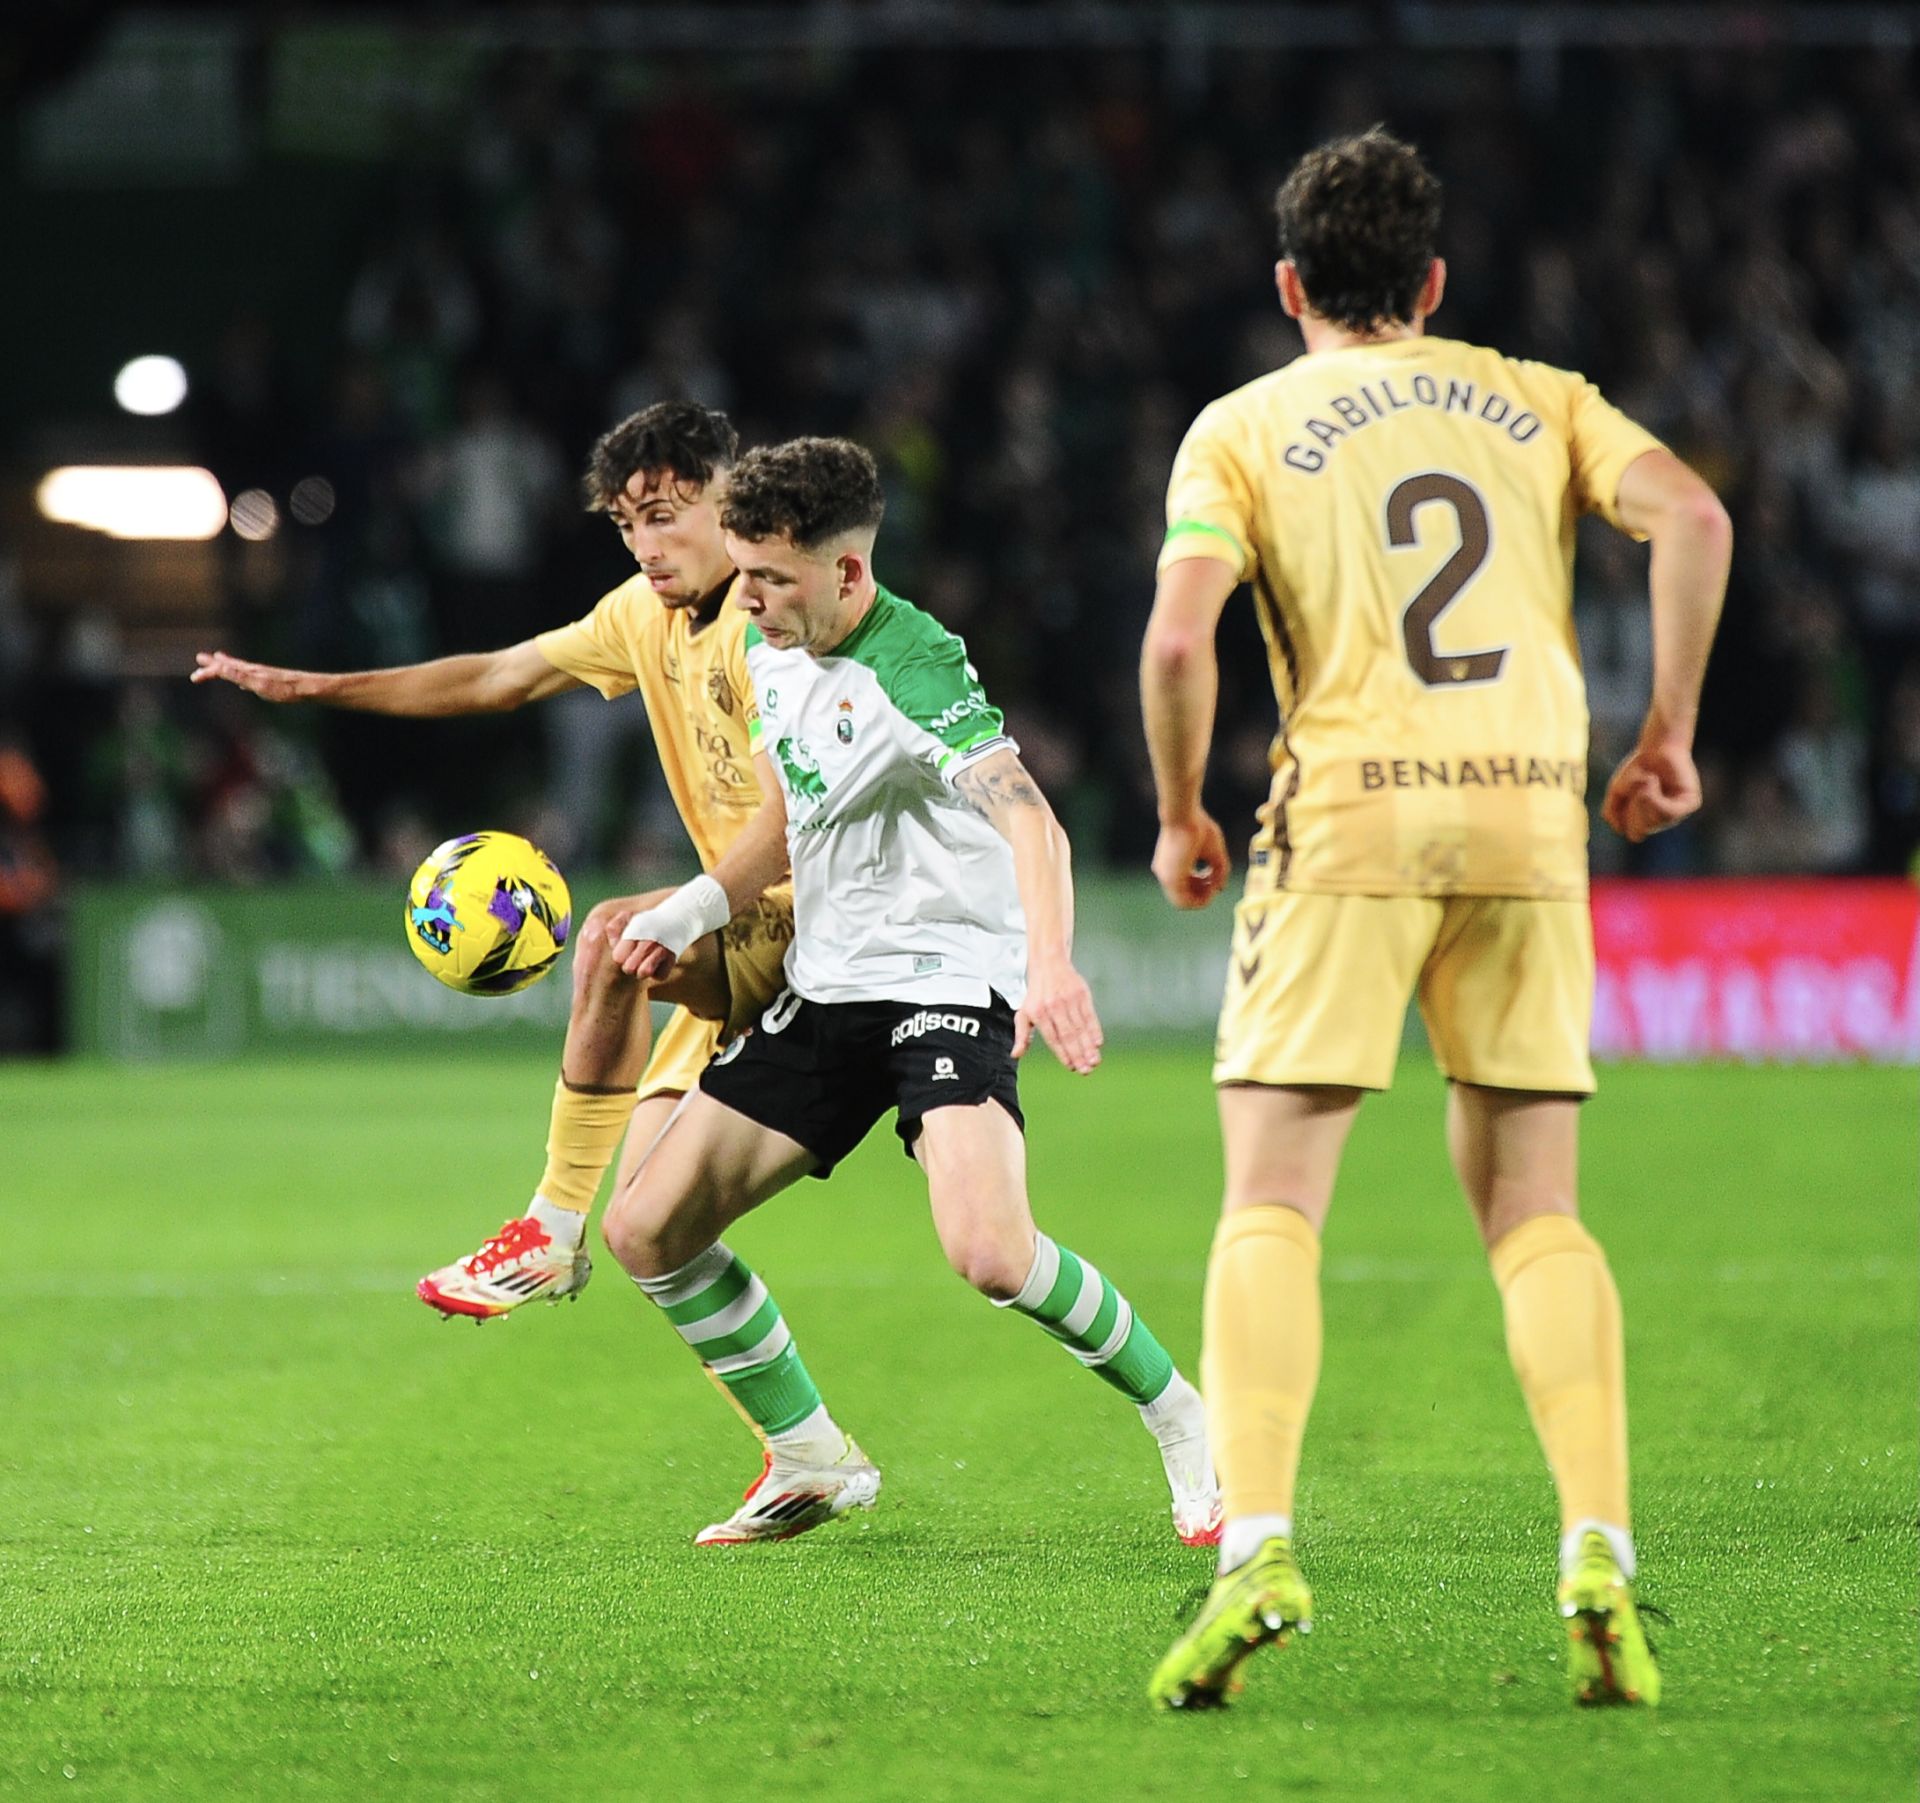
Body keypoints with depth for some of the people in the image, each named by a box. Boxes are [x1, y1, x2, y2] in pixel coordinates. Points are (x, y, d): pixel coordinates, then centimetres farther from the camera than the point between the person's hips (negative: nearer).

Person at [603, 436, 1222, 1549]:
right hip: (825, 987, 8)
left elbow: (1025, 816, -36)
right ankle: (814, 1463, 17)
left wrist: (1052, 964, -53)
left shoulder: (914, 670, -21)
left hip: (949, 974, -8)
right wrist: (695, 911, 7)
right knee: (647, 1229, 0)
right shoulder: (768, 651, 5)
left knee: (990, 1251, -29)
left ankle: (1184, 1424, -4)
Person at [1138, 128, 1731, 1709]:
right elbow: (1691, 517, -2)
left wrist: (1180, 818, 7)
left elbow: (1179, 638, -7)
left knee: (1273, 1204, -1)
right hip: (1531, 817, 3)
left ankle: (1257, 1550, -17)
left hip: (1349, 821, -2)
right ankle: (1599, 1560, -6)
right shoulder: (1538, 402, 15)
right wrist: (1670, 736, 6)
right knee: (1536, 1213, 8)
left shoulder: (1245, 427, 8)